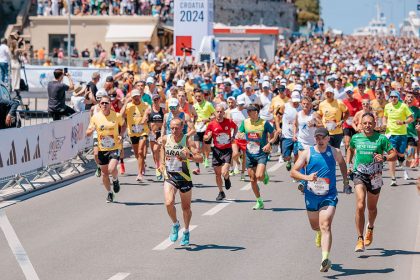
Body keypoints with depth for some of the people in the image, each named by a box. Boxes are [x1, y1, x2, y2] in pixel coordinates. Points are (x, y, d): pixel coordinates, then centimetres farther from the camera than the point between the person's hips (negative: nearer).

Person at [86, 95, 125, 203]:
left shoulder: (117, 115, -6)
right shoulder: (95, 117, -3)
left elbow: (123, 125, 14)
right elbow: (87, 133, 3)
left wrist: (121, 135, -5)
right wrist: (91, 130, -21)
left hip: (115, 147, -2)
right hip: (102, 149, 2)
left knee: (112, 169, -22)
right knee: (104, 173, 9)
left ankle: (115, 180, 14)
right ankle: (110, 193, 32)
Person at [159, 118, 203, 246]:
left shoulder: (188, 141, -13)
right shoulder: (165, 139, -3)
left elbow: (200, 158, -20)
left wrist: (189, 156, -36)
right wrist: (161, 162, 18)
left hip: (184, 177, -1)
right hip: (169, 176, 1)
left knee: (186, 207, 11)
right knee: (169, 203, -19)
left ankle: (186, 232, 33)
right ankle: (175, 224, 10)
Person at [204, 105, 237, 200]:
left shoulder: (229, 122, -5)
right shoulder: (211, 124, -4)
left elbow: (236, 127, 18)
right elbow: (205, 138, 4)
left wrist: (233, 136, 4)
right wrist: (208, 136, -18)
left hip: (227, 150, -2)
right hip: (217, 150, 2)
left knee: (224, 173, -16)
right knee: (217, 174, 7)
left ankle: (227, 179, 22)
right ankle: (221, 193, 26)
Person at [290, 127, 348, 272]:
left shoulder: (335, 152, -1)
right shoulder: (307, 153, -5)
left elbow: (341, 162, 23)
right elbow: (293, 172, -7)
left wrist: (345, 179, 21)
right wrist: (306, 177, -24)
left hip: (329, 196, -2)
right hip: (311, 195, 2)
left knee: (325, 226, -18)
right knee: (315, 226, 20)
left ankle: (325, 259, -29)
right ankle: (319, 233, 59)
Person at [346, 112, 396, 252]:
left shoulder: (381, 139, -4)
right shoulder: (356, 138, 3)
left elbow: (394, 154, -3)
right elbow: (350, 150, 24)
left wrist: (384, 158, -23)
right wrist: (348, 165, 12)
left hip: (375, 176, 0)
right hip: (359, 174, 0)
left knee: (372, 208, 16)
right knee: (360, 206, -18)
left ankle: (370, 228, 49)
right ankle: (360, 240, -15)